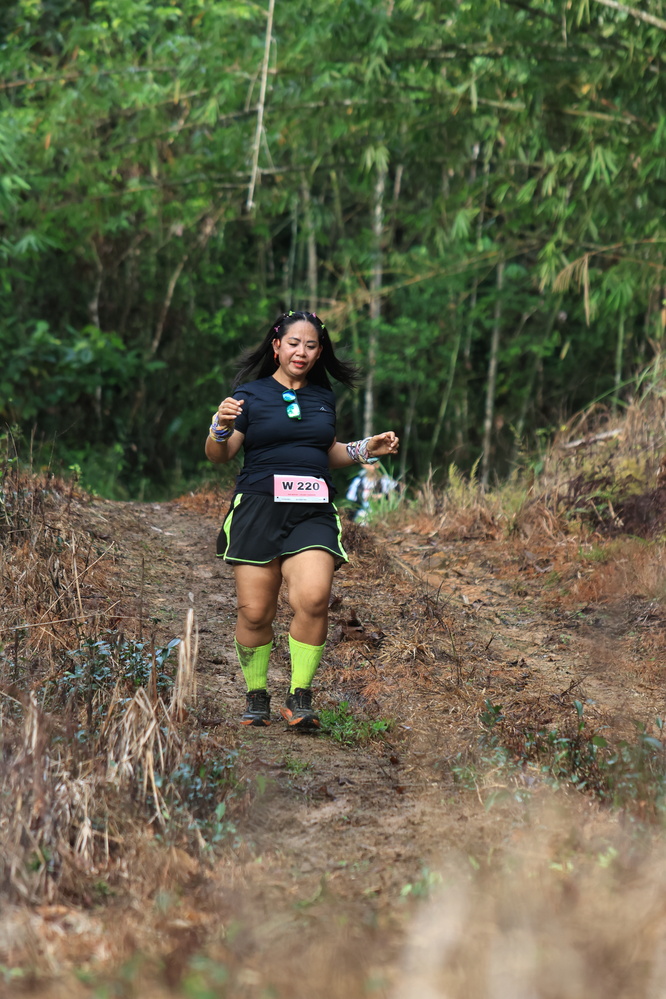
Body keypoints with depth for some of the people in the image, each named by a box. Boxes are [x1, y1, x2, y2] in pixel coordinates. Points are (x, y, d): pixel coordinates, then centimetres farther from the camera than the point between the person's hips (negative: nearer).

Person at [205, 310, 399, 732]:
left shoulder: (323, 397, 18)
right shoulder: (251, 393, 5)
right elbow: (218, 456, 3)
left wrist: (364, 449, 15)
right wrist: (223, 427, -17)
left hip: (314, 511, 2)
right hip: (259, 507, -2)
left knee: (313, 599, -20)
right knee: (255, 612, -4)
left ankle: (300, 698, -10)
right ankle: (257, 695, 16)